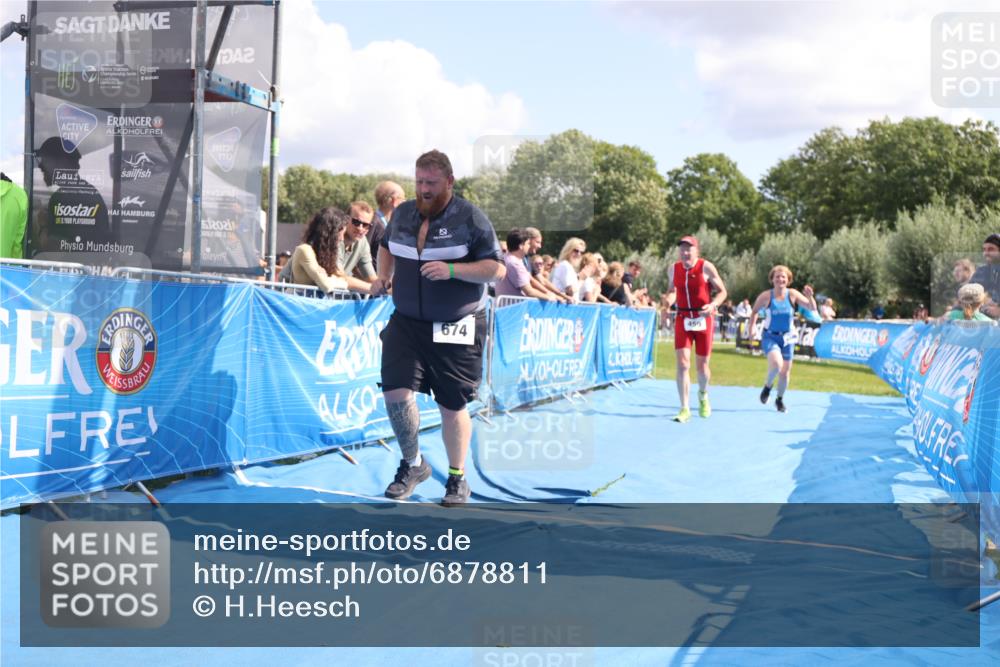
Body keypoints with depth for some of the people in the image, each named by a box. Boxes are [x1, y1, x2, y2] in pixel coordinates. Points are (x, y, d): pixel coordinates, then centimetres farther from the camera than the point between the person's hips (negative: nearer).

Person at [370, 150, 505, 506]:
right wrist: (383, 276, 9)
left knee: (452, 405, 2)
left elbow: (498, 269, -13)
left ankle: (457, 478, 23)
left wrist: (452, 269, -25)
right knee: (396, 392, -9)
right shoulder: (403, 213, 7)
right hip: (407, 321, 4)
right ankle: (412, 464, 15)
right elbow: (387, 246, 28)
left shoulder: (470, 218, -9)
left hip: (456, 327, -4)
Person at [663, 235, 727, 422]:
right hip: (682, 319, 2)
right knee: (682, 364, -10)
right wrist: (669, 300, -5)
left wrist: (713, 305, -21)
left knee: (702, 364, 8)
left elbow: (722, 291, -2)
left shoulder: (706, 267, -8)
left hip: (703, 320, -2)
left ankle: (703, 395, 40)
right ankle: (685, 409, -5)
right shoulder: (674, 269, 2)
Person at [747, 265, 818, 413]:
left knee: (785, 372, 6)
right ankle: (768, 386, 2)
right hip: (770, 336, -2)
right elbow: (755, 311, 6)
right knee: (776, 363, -29)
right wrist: (751, 327, -4)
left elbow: (812, 308, -9)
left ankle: (780, 399, 31)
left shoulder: (792, 294, -8)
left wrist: (810, 296, -28)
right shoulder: (765, 296, -11)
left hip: (787, 337, 2)